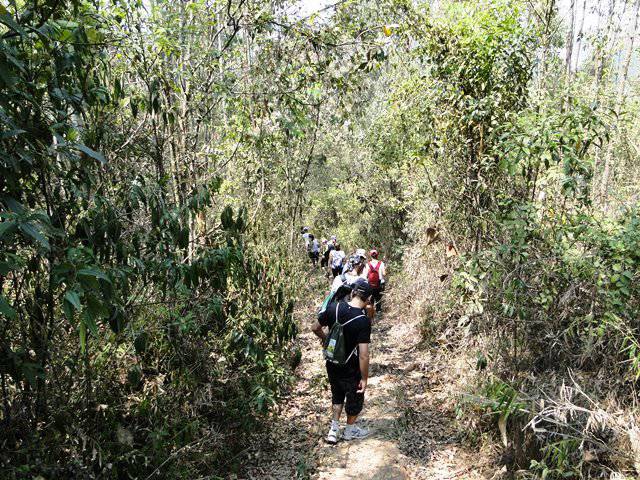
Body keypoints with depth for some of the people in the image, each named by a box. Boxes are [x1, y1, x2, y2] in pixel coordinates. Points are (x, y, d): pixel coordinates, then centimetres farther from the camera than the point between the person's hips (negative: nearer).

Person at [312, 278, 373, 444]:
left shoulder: (334, 307, -13)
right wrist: (364, 378, -14)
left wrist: (325, 339, 21)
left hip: (332, 365, 5)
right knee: (355, 398, 22)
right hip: (350, 370, -4)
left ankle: (334, 430, 33)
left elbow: (315, 328, 1)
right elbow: (363, 355, -26)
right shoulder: (363, 321, -27)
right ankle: (350, 430, 41)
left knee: (337, 395, 28)